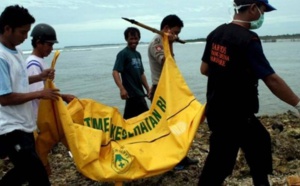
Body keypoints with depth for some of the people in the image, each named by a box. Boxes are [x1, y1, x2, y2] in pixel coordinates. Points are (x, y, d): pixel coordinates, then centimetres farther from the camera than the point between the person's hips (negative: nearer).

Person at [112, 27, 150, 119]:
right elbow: (115, 72, -18)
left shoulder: (138, 54, 15)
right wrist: (122, 88, -31)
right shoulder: (123, 54, -9)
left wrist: (148, 90, 19)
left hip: (139, 93, 8)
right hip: (132, 93, -8)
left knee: (129, 119, 11)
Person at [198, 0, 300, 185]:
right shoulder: (248, 39, -21)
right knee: (219, 164, 2)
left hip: (217, 107, 9)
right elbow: (271, 80, -23)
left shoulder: (217, 33, 3)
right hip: (233, 114, -9)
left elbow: (205, 69, 12)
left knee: (260, 142, 25)